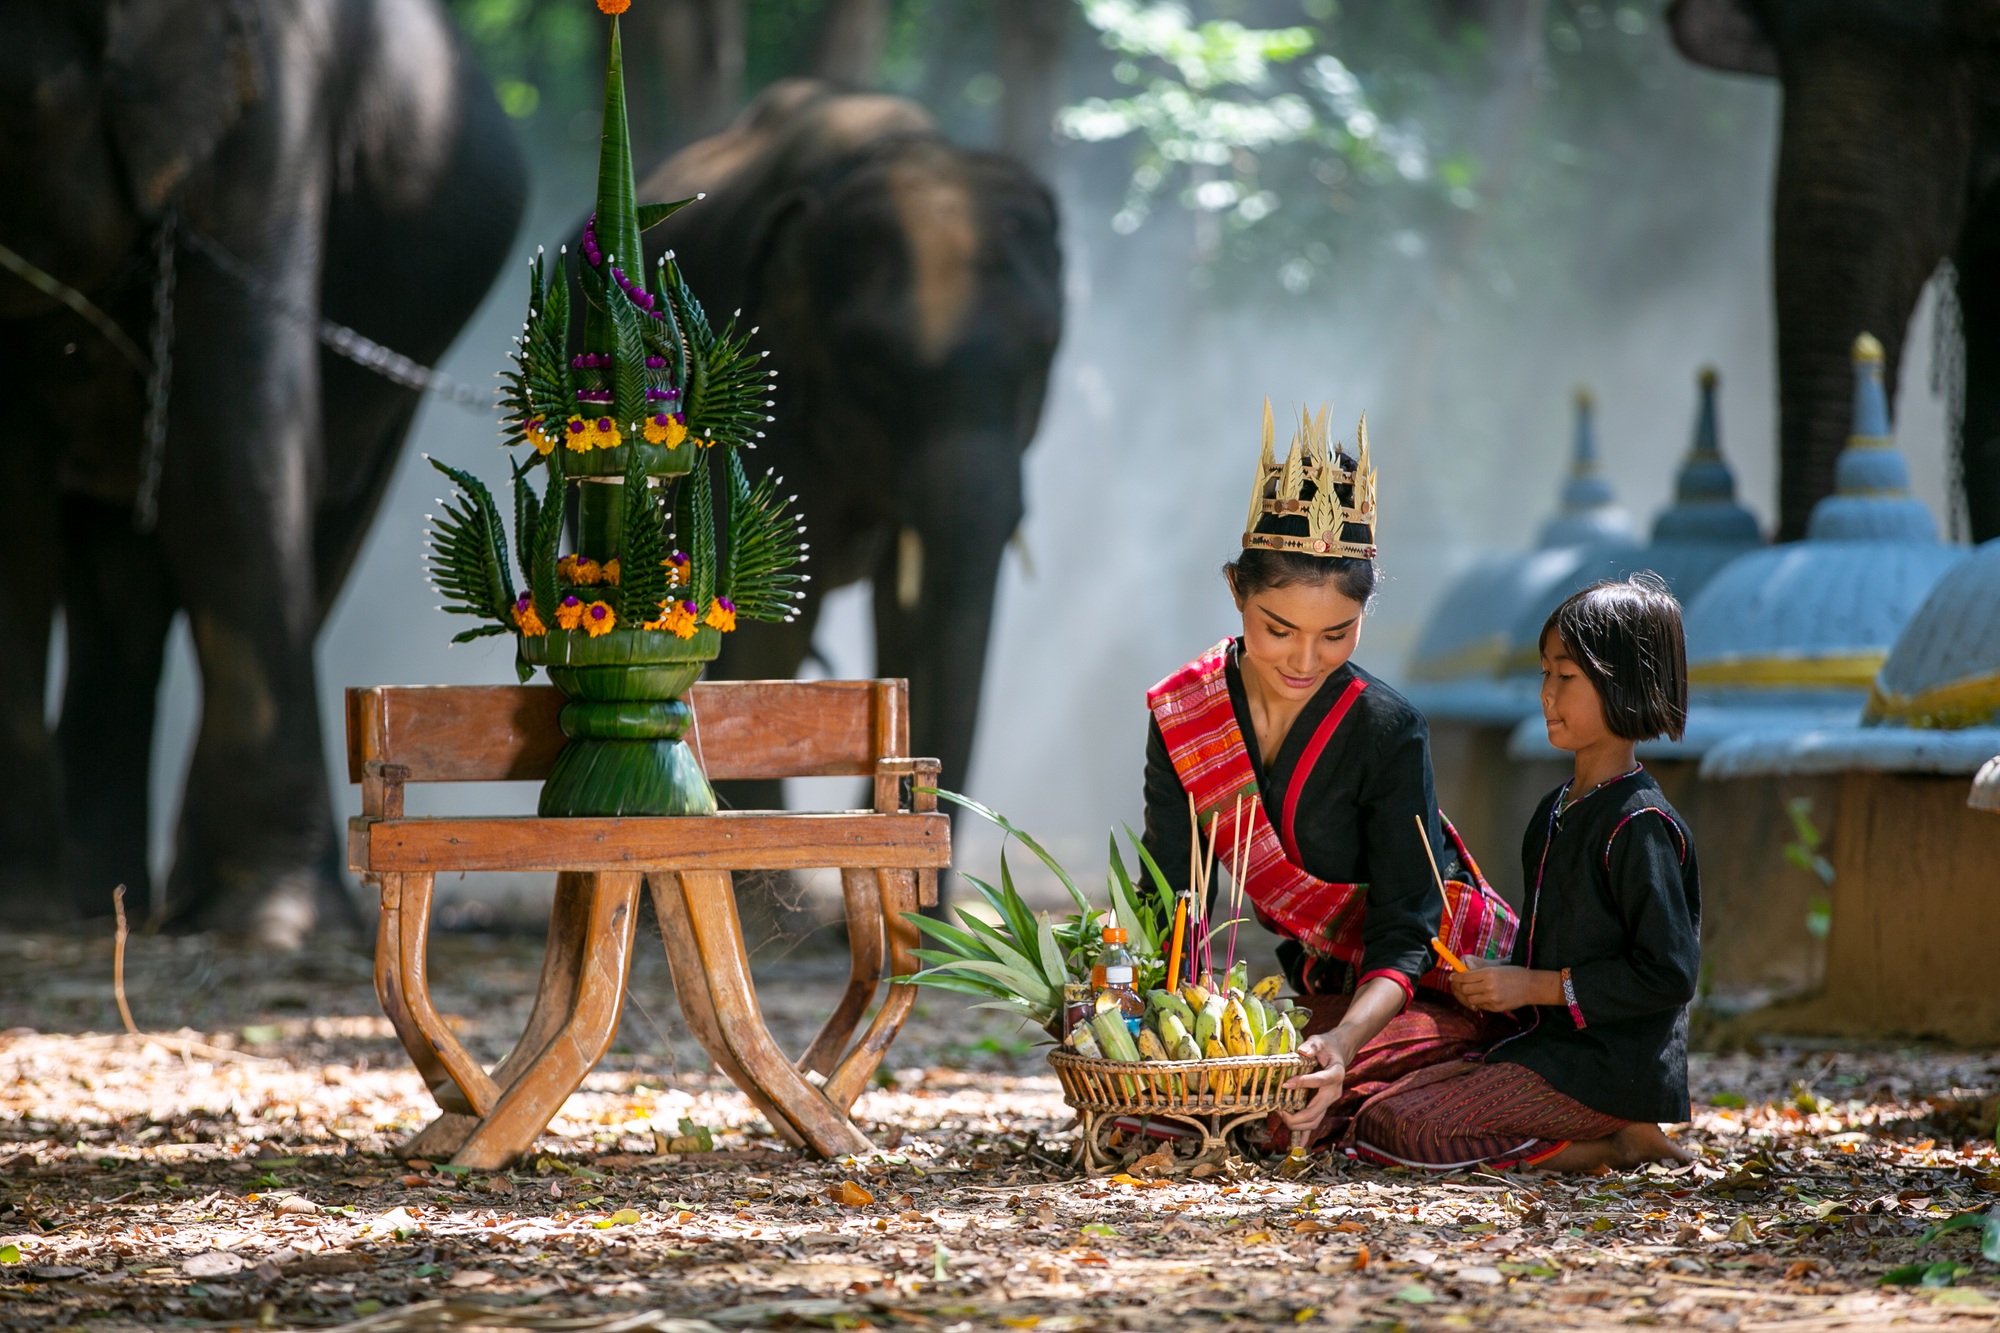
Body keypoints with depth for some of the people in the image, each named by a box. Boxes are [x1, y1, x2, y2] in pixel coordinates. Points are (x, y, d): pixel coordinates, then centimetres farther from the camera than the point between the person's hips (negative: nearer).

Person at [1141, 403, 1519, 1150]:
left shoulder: (1387, 733, -21)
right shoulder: (1180, 716, -9)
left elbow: (1403, 935, -23)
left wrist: (1342, 1045, -42)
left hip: (1446, 978, -6)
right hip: (1327, 988, 6)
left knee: (1293, 1111, -30)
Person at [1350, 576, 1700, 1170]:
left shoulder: (1639, 826, -14)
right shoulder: (1556, 811, 16)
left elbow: (1669, 975, -19)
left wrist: (1536, 986, -16)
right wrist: (1496, 978, 4)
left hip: (1605, 1068, -10)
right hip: (1543, 1044, 10)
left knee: (1392, 1128, -19)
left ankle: (1615, 1147, -11)